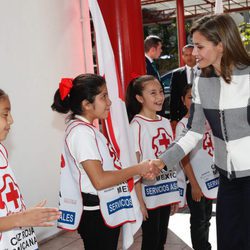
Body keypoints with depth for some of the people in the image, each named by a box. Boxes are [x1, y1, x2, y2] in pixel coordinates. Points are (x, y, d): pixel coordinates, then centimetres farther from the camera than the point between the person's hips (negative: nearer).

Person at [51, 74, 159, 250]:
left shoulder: (87, 129, 11)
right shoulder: (81, 132, -19)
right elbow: (99, 180, -25)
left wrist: (139, 172, 5)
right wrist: (137, 169, -18)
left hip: (108, 211, 10)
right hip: (96, 215, -10)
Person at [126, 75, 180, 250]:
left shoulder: (166, 123, 8)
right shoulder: (137, 125, -12)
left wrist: (175, 193, 12)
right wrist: (139, 200, -16)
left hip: (166, 192, 6)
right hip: (149, 195, -6)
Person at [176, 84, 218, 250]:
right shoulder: (183, 125, -10)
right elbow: (184, 159, -12)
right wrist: (194, 185, -13)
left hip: (212, 177, 5)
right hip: (196, 181, -5)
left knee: (206, 218, 15)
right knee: (198, 220, 3)